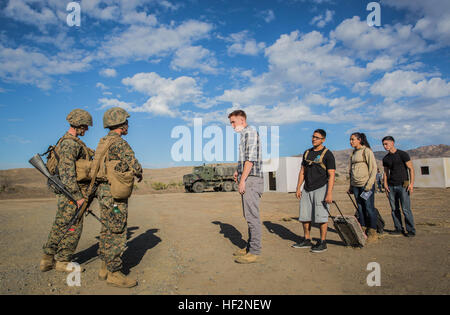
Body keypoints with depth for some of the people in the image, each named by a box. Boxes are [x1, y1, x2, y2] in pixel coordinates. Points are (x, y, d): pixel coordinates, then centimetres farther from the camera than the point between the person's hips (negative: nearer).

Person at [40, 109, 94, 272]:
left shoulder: (69, 141, 16)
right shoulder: (70, 143, -17)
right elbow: (68, 172, -24)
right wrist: (78, 196, -24)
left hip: (65, 193, 10)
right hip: (71, 191, -10)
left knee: (60, 226, 16)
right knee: (73, 227, 0)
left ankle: (48, 259, 25)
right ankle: (62, 260, 13)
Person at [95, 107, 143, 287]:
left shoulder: (103, 142, 14)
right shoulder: (118, 142, -16)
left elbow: (97, 167, 21)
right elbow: (135, 166, -21)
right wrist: (139, 174, 1)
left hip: (104, 191, 10)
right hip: (115, 195, -10)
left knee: (107, 232, 15)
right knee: (117, 235, -2)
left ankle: (105, 269, 25)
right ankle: (114, 274, 6)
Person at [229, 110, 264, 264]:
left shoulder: (250, 132, -9)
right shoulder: (244, 135, 22)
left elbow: (251, 158, -18)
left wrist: (242, 179, -20)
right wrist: (238, 171, 13)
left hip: (251, 179, -10)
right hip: (247, 180, 10)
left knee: (252, 216, -7)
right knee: (250, 216, 13)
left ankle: (255, 252, -1)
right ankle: (250, 247, 22)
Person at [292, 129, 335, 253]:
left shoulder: (327, 154, -5)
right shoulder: (307, 153, 13)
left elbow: (331, 175, -10)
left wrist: (329, 193, -19)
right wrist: (298, 188, 10)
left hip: (321, 188, -6)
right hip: (307, 189, 6)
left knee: (321, 217, -2)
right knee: (304, 216, 9)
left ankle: (322, 242, 10)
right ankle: (307, 241, 22)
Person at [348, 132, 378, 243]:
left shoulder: (367, 151, -4)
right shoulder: (353, 153, 17)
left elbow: (373, 168, -9)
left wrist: (369, 184, -16)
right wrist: (351, 186, 17)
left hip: (366, 184, -7)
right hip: (356, 185, 7)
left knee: (369, 208, -3)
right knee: (360, 209, 9)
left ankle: (372, 233, 7)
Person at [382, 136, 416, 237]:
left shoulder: (402, 154, -2)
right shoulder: (385, 158, 12)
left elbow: (411, 169, -3)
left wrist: (411, 183, -11)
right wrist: (385, 184, 8)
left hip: (402, 185, -5)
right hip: (391, 186, 5)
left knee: (406, 209, -7)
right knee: (394, 209, 5)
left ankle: (411, 230, 3)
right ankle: (398, 229, 14)